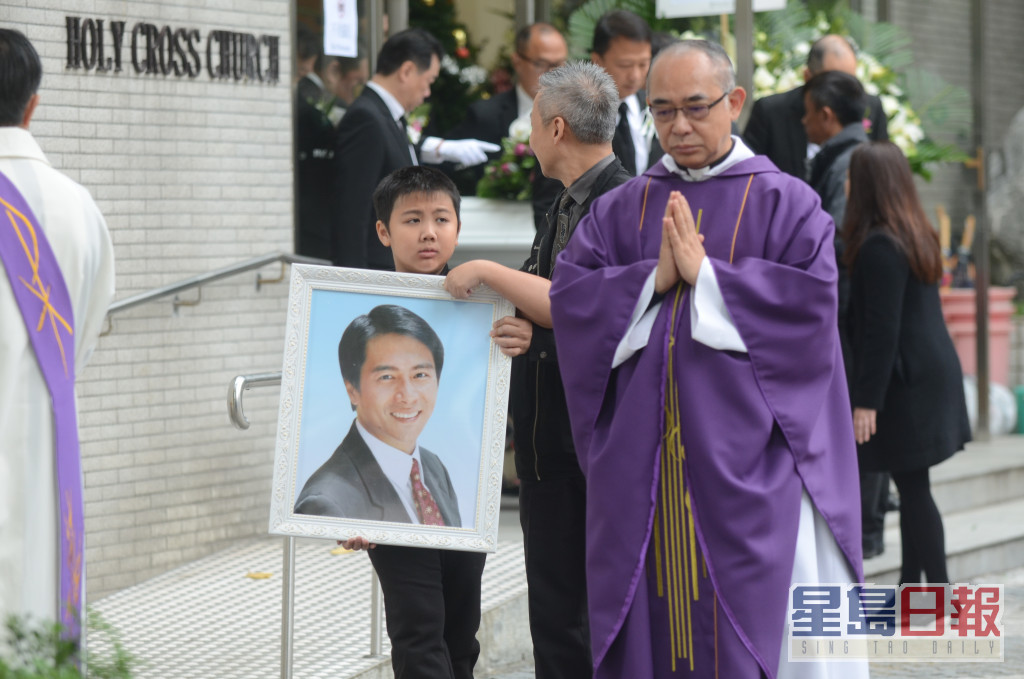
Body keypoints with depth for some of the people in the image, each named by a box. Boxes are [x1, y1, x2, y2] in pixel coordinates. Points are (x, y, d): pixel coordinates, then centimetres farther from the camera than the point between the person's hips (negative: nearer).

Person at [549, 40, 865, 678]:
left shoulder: (786, 203, 3)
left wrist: (704, 274, -11)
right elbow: (571, 297, 2)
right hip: (641, 458, 3)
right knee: (651, 621, 3)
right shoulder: (620, 210, 13)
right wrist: (655, 279, -12)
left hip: (745, 465, -3)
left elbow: (810, 302, -10)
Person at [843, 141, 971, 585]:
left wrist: (867, 401, -18)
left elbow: (881, 331, -20)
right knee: (912, 486, 13)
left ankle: (938, 590, -1)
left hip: (906, 383, -10)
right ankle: (912, 584, 19)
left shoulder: (879, 247, -18)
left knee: (912, 486, -4)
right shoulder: (918, 237, 12)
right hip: (935, 374, 10)